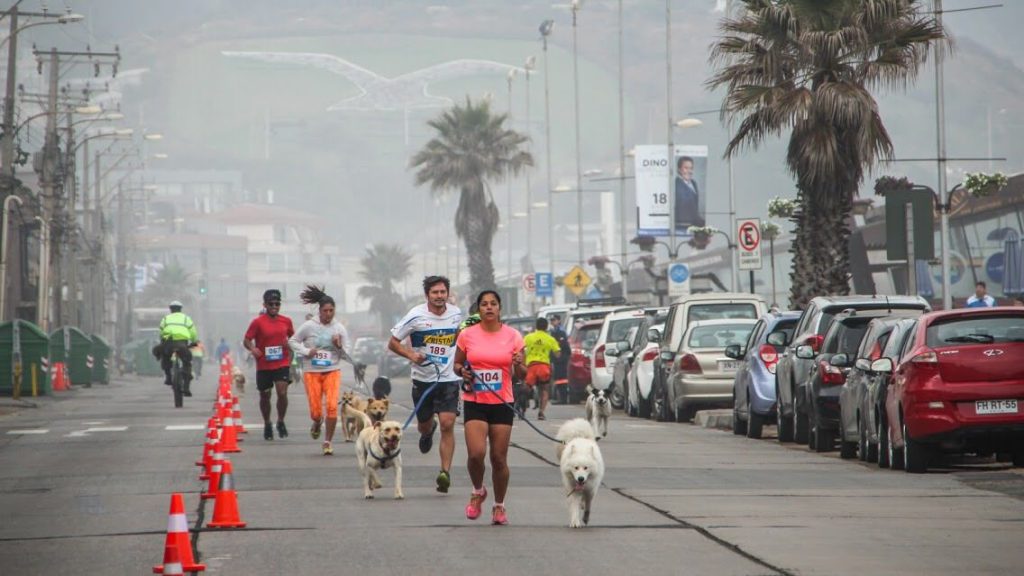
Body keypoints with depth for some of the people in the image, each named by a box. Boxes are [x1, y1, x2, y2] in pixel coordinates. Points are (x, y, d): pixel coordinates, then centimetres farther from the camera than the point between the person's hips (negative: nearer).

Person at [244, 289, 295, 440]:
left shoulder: (286, 321, 4)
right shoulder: (258, 322, -6)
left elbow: (292, 336, 19)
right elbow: (246, 340, -6)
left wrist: (290, 343, -4)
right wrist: (252, 348, -27)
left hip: (282, 364, 1)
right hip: (263, 366, -1)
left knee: (282, 393, -15)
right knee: (264, 396, 10)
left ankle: (281, 422, 6)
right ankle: (267, 425, 30)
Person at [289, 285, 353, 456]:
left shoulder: (339, 328, 1)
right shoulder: (309, 326, -4)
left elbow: (346, 356, 7)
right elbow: (293, 341, 7)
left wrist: (339, 346, -14)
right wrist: (306, 351, -9)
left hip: (332, 372, 1)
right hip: (312, 372, -1)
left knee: (332, 406, -16)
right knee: (316, 411, -3)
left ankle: (328, 442, -1)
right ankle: (317, 423, 36)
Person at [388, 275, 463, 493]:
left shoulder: (457, 314, 2)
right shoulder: (416, 316, -8)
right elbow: (393, 342, -2)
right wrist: (411, 355, -19)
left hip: (449, 379, 0)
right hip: (423, 378, 0)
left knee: (448, 424, -14)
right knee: (424, 424, 14)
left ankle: (445, 472, -14)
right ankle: (428, 432, 54)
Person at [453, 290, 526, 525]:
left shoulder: (513, 336, 1)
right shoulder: (467, 335, 2)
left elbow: (522, 374, 5)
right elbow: (457, 364, 13)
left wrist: (518, 366, -18)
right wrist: (462, 371, -9)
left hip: (502, 403, 0)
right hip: (475, 402, 0)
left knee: (499, 458, 1)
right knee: (476, 453, -16)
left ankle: (499, 506, 19)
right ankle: (478, 491, 14)